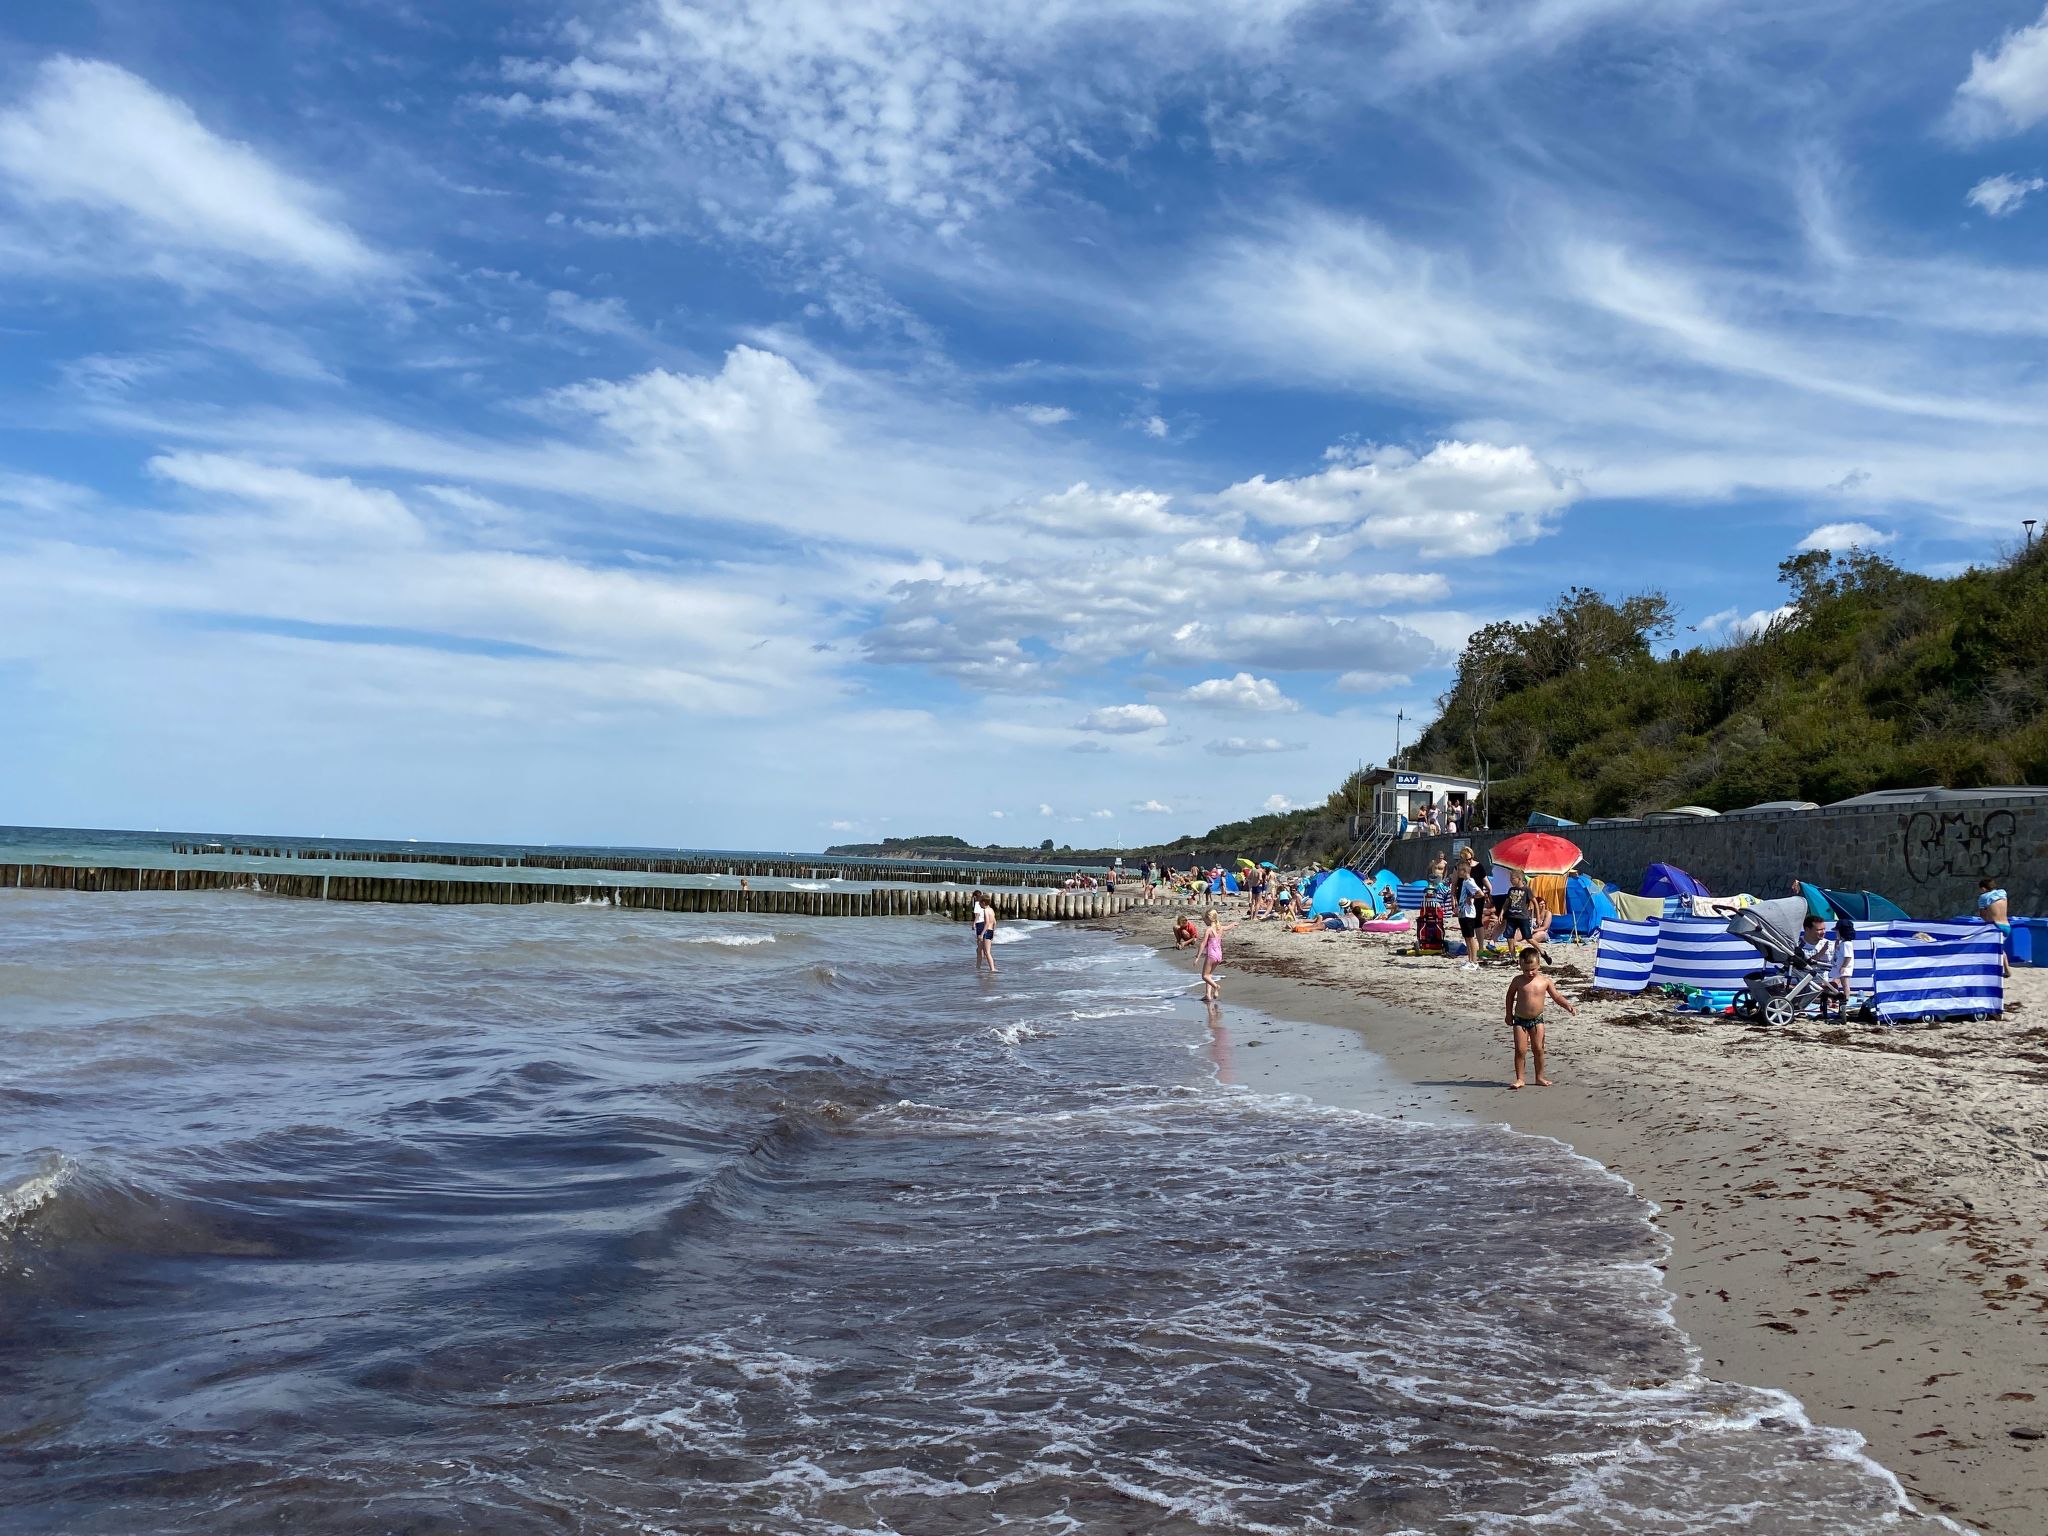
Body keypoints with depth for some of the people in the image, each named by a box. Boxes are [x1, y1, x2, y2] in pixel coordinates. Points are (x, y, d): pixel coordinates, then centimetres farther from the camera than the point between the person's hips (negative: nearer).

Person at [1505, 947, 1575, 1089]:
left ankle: (1539, 1077, 17)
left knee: (1538, 1049, 3)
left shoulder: (1545, 981, -4)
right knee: (1519, 1050, -4)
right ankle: (1519, 1079, 4)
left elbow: (1557, 996, 1)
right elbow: (1510, 996, 10)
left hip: (1537, 1020, 1)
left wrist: (1569, 1006, -14)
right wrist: (1509, 1014, 12)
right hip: (1520, 1020, -1)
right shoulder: (1518, 980, -5)